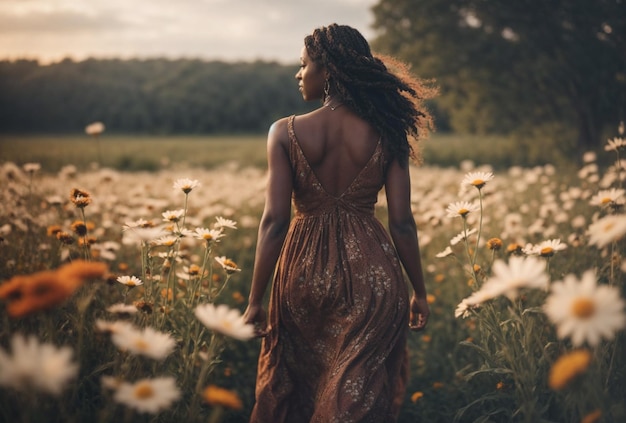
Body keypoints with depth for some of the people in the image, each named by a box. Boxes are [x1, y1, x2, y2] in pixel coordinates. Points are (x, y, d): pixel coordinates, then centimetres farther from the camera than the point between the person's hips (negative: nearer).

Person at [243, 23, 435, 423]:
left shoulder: (286, 132, -7)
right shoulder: (385, 133, -3)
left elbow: (274, 221, -11)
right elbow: (402, 223, -3)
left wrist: (256, 299, -4)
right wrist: (419, 292, 9)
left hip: (304, 273, 0)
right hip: (371, 275, 1)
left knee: (295, 389, 21)